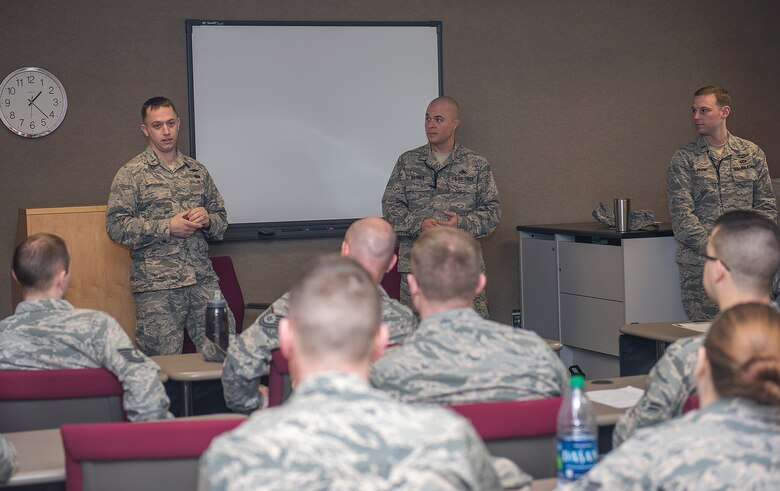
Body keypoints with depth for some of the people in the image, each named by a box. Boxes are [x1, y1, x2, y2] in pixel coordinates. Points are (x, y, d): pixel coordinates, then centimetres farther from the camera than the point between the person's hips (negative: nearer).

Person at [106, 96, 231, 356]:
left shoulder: (197, 171, 15)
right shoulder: (131, 174, 2)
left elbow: (221, 220, 21)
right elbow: (116, 225, -7)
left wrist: (207, 220, -3)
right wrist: (167, 227, -14)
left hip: (203, 279, 4)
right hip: (156, 285, -4)